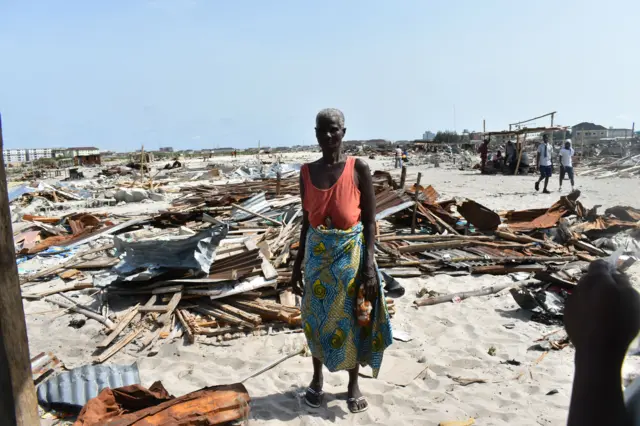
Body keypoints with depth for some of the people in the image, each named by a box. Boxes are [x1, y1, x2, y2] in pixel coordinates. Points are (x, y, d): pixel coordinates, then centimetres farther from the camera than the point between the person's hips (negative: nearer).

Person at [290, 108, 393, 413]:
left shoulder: (358, 168, -8)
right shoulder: (307, 172, 2)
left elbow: (370, 220, -7)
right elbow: (306, 220, 8)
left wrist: (369, 265, -14)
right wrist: (298, 265, 9)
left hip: (351, 254, -3)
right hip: (318, 255, 3)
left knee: (351, 320, 9)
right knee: (316, 319, 13)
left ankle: (353, 384, 29)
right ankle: (317, 379, 35)